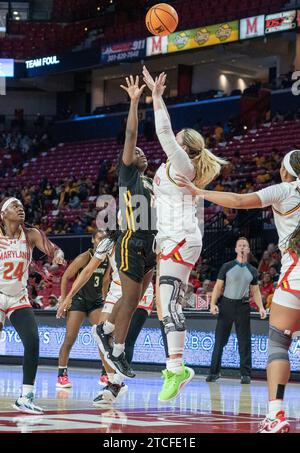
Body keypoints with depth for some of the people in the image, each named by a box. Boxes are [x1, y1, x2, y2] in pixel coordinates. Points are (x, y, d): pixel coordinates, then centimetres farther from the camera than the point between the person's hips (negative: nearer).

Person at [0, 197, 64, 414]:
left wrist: (57, 255, -36)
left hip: (19, 298, 3)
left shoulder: (30, 234, -2)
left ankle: (25, 397, -8)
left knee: (33, 342, -13)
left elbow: (52, 249, -14)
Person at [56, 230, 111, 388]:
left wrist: (104, 299, 15)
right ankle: (62, 375, 1)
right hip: (79, 299, -5)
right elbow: (66, 277, -9)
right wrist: (63, 299, -11)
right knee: (70, 338, -7)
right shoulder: (84, 257, -14)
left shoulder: (108, 259, 3)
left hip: (96, 301, 5)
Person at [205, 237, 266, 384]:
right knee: (220, 340, 0)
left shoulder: (252, 271, 10)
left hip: (243, 306, 2)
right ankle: (214, 372, 7)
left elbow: (256, 291, 13)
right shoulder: (227, 267, 2)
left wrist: (261, 307, -1)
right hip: (226, 304, -2)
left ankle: (246, 374, 6)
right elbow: (218, 286, 1)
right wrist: (213, 303, -12)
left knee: (244, 341, 1)